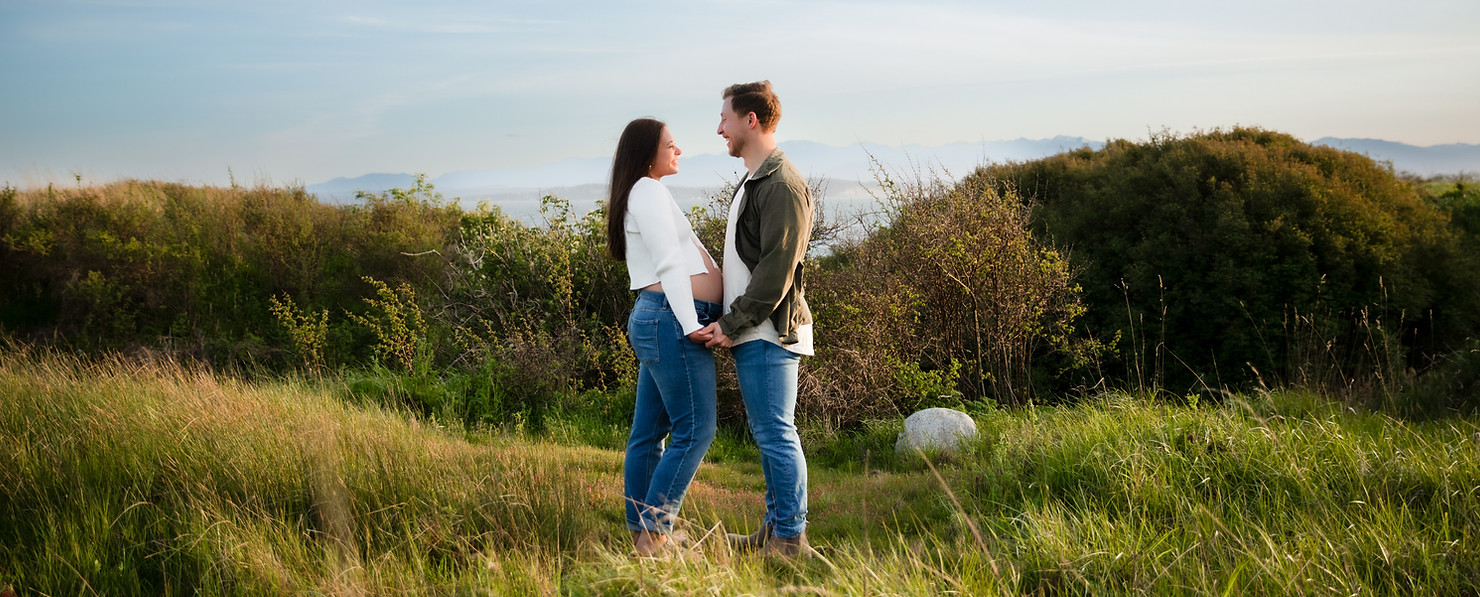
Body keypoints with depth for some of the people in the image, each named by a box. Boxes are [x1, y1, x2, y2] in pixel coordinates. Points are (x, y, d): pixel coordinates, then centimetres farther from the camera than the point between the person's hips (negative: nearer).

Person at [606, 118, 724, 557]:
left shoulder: (641, 194, 24)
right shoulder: (649, 191, -8)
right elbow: (669, 263, -17)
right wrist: (690, 323, -21)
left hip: (655, 319, 11)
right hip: (672, 319, -11)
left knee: (648, 433, 10)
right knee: (694, 430, -10)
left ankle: (641, 534, 14)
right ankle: (654, 531, -11)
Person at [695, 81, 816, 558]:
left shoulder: (783, 185, -14)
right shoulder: (753, 182, 19)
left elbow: (776, 270, -20)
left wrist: (732, 325, -16)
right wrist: (730, 323, 15)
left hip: (770, 332, -10)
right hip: (751, 333, 10)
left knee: (776, 434, -6)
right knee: (768, 434, 14)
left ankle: (791, 538, 1)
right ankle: (775, 532, 22)